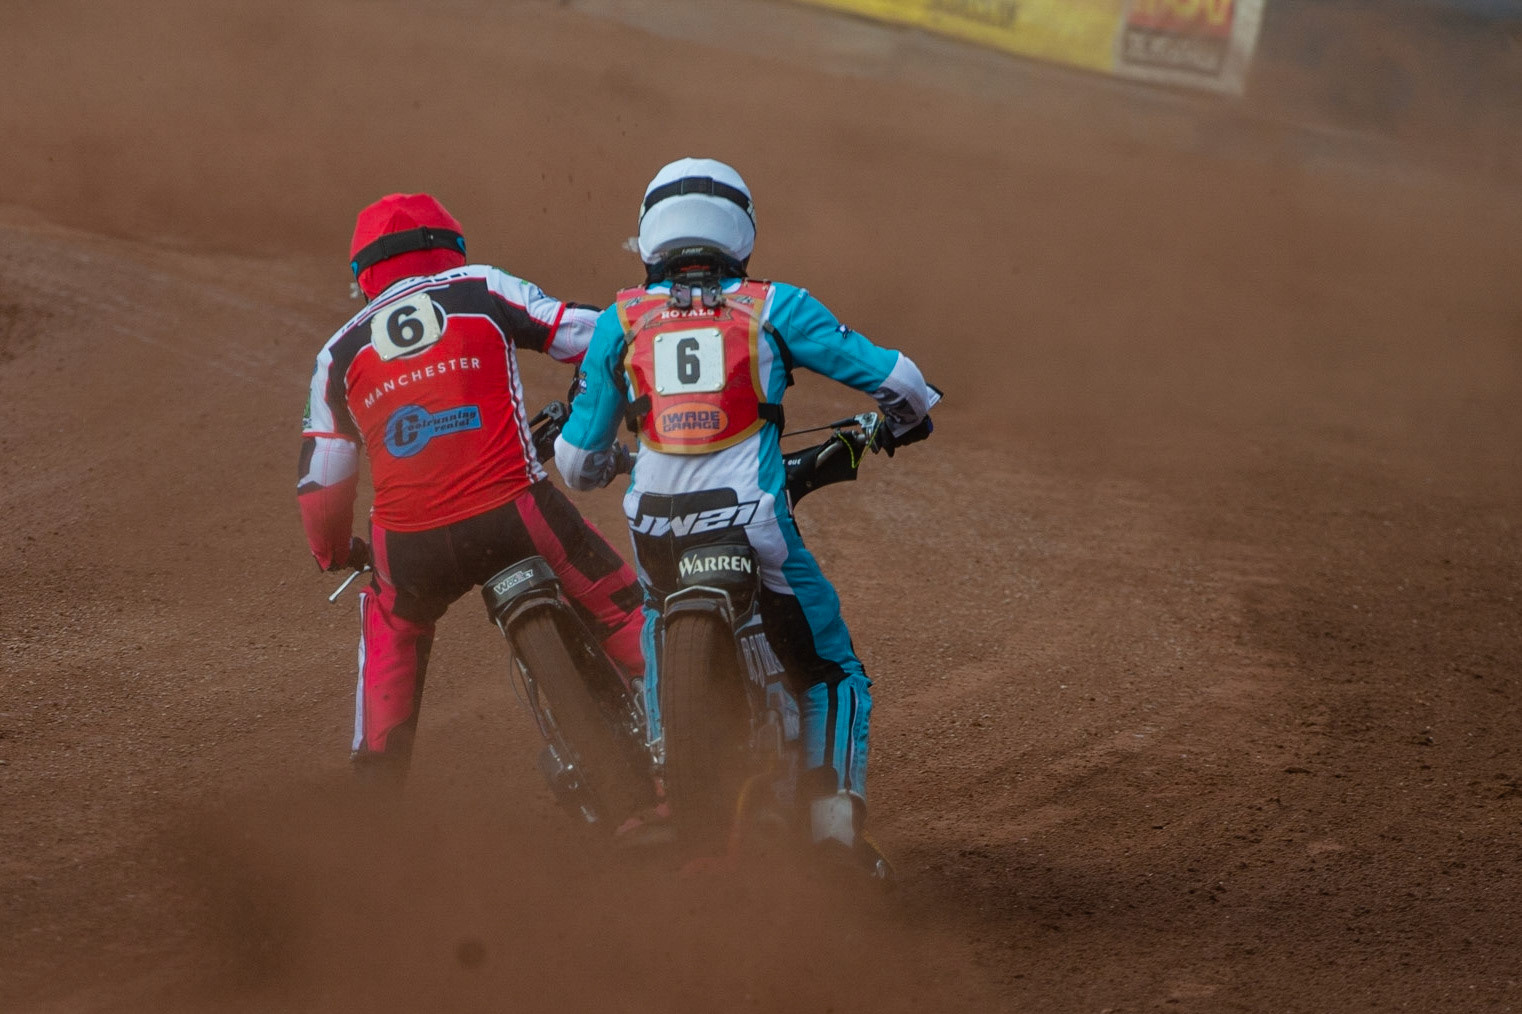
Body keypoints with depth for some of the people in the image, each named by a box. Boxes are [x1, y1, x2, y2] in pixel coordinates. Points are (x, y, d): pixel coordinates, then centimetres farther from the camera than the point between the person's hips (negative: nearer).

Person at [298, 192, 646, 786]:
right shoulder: (481, 291, 9)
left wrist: (332, 553, 35)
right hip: (512, 514, -2)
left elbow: (320, 480, 17)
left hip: (409, 544, 2)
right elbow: (587, 334, 7)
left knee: (392, 628, 32)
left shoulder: (339, 354, 15)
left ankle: (380, 784, 27)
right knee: (621, 609, 16)